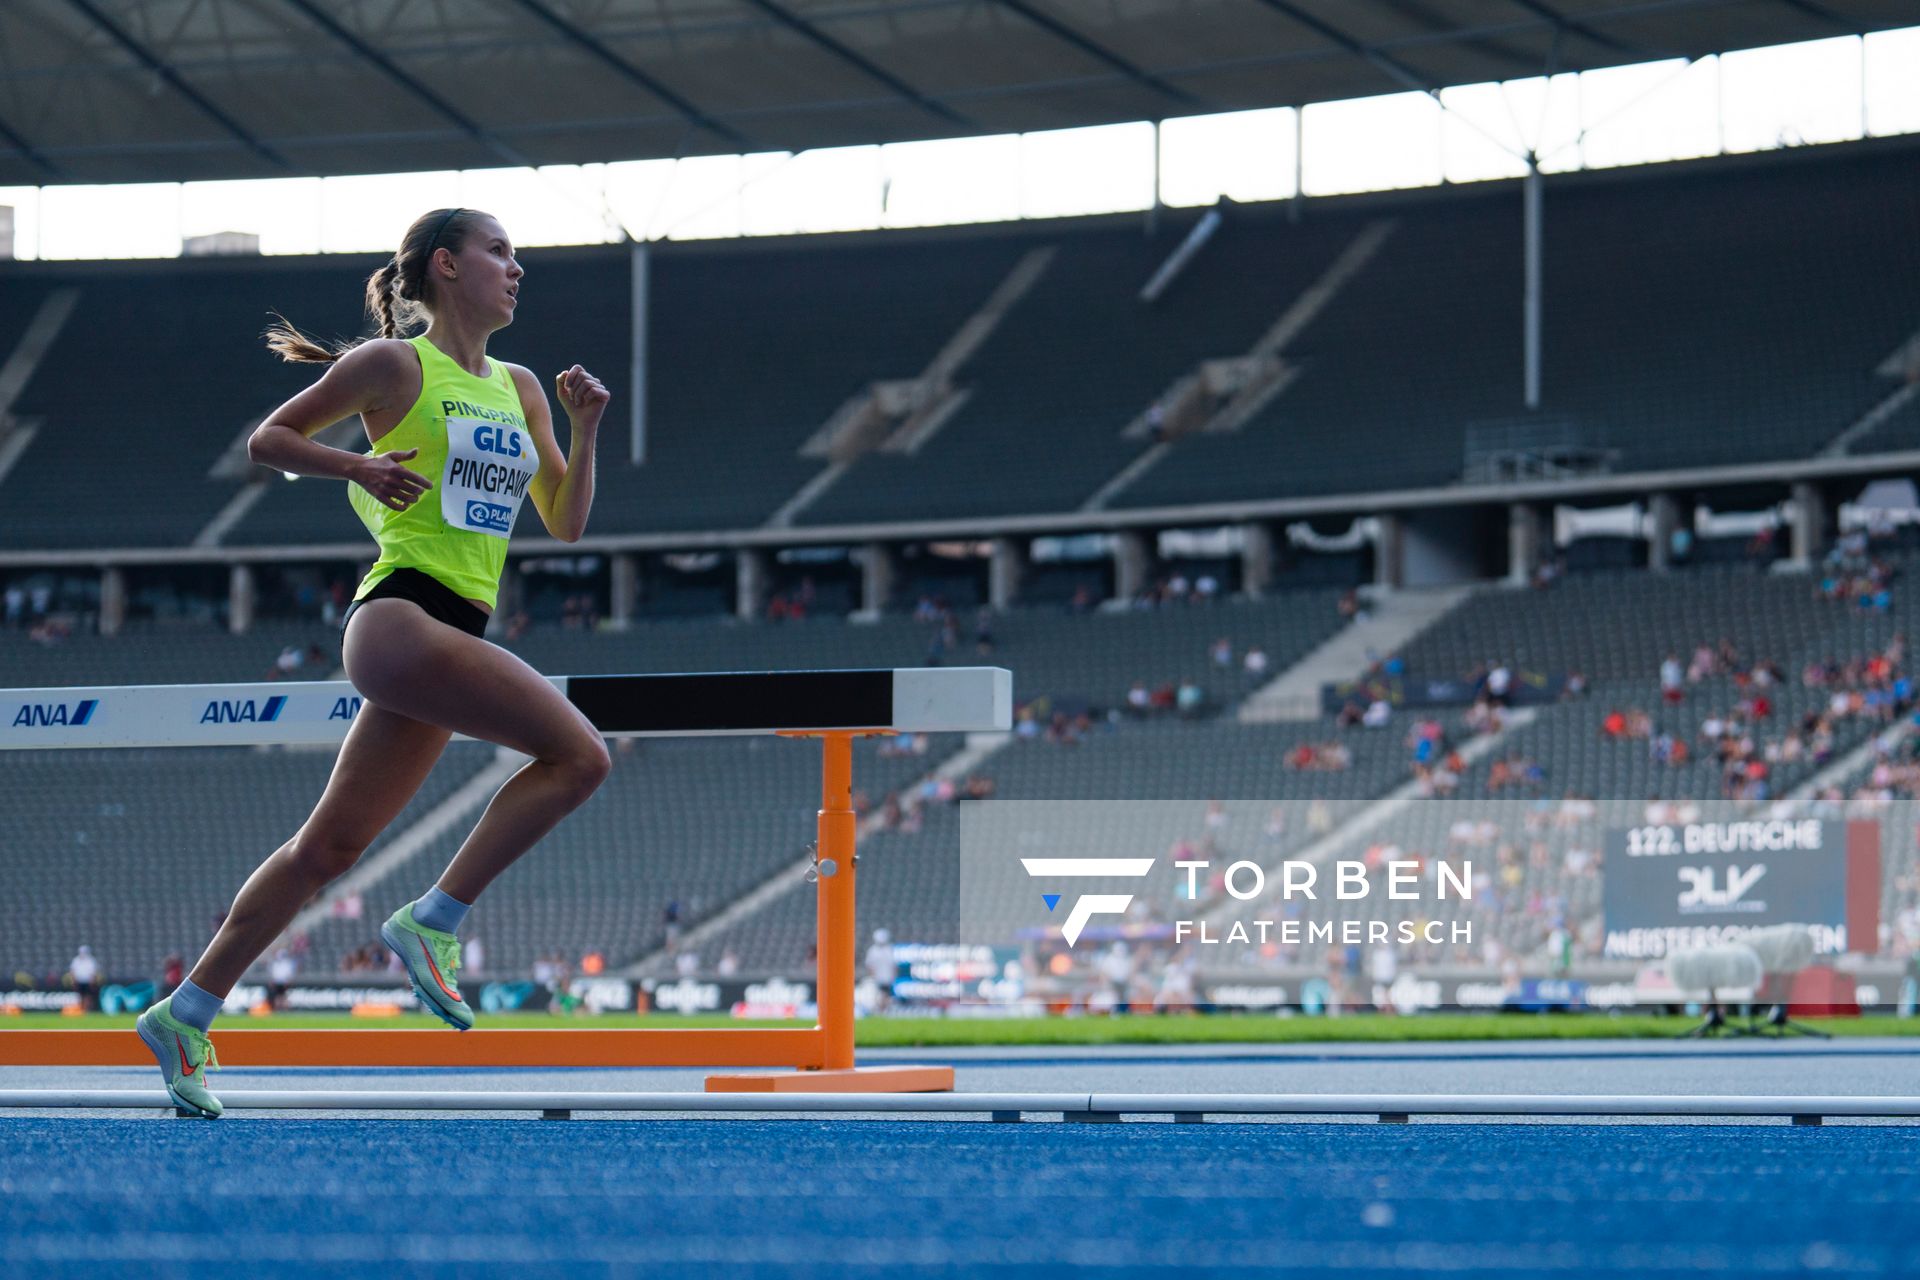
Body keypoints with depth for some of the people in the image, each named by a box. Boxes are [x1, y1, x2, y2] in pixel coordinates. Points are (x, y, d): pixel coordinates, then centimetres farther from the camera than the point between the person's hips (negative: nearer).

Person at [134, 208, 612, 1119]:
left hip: (453, 635, 7)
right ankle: (432, 922, -14)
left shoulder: (519, 388, 18)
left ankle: (185, 1017, 15)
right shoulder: (395, 365, -1)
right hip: (399, 613, -7)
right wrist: (359, 468, -10)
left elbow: (565, 525, 19)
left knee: (328, 847, 9)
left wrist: (585, 431, 5)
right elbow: (267, 440, 5)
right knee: (579, 754, -21)